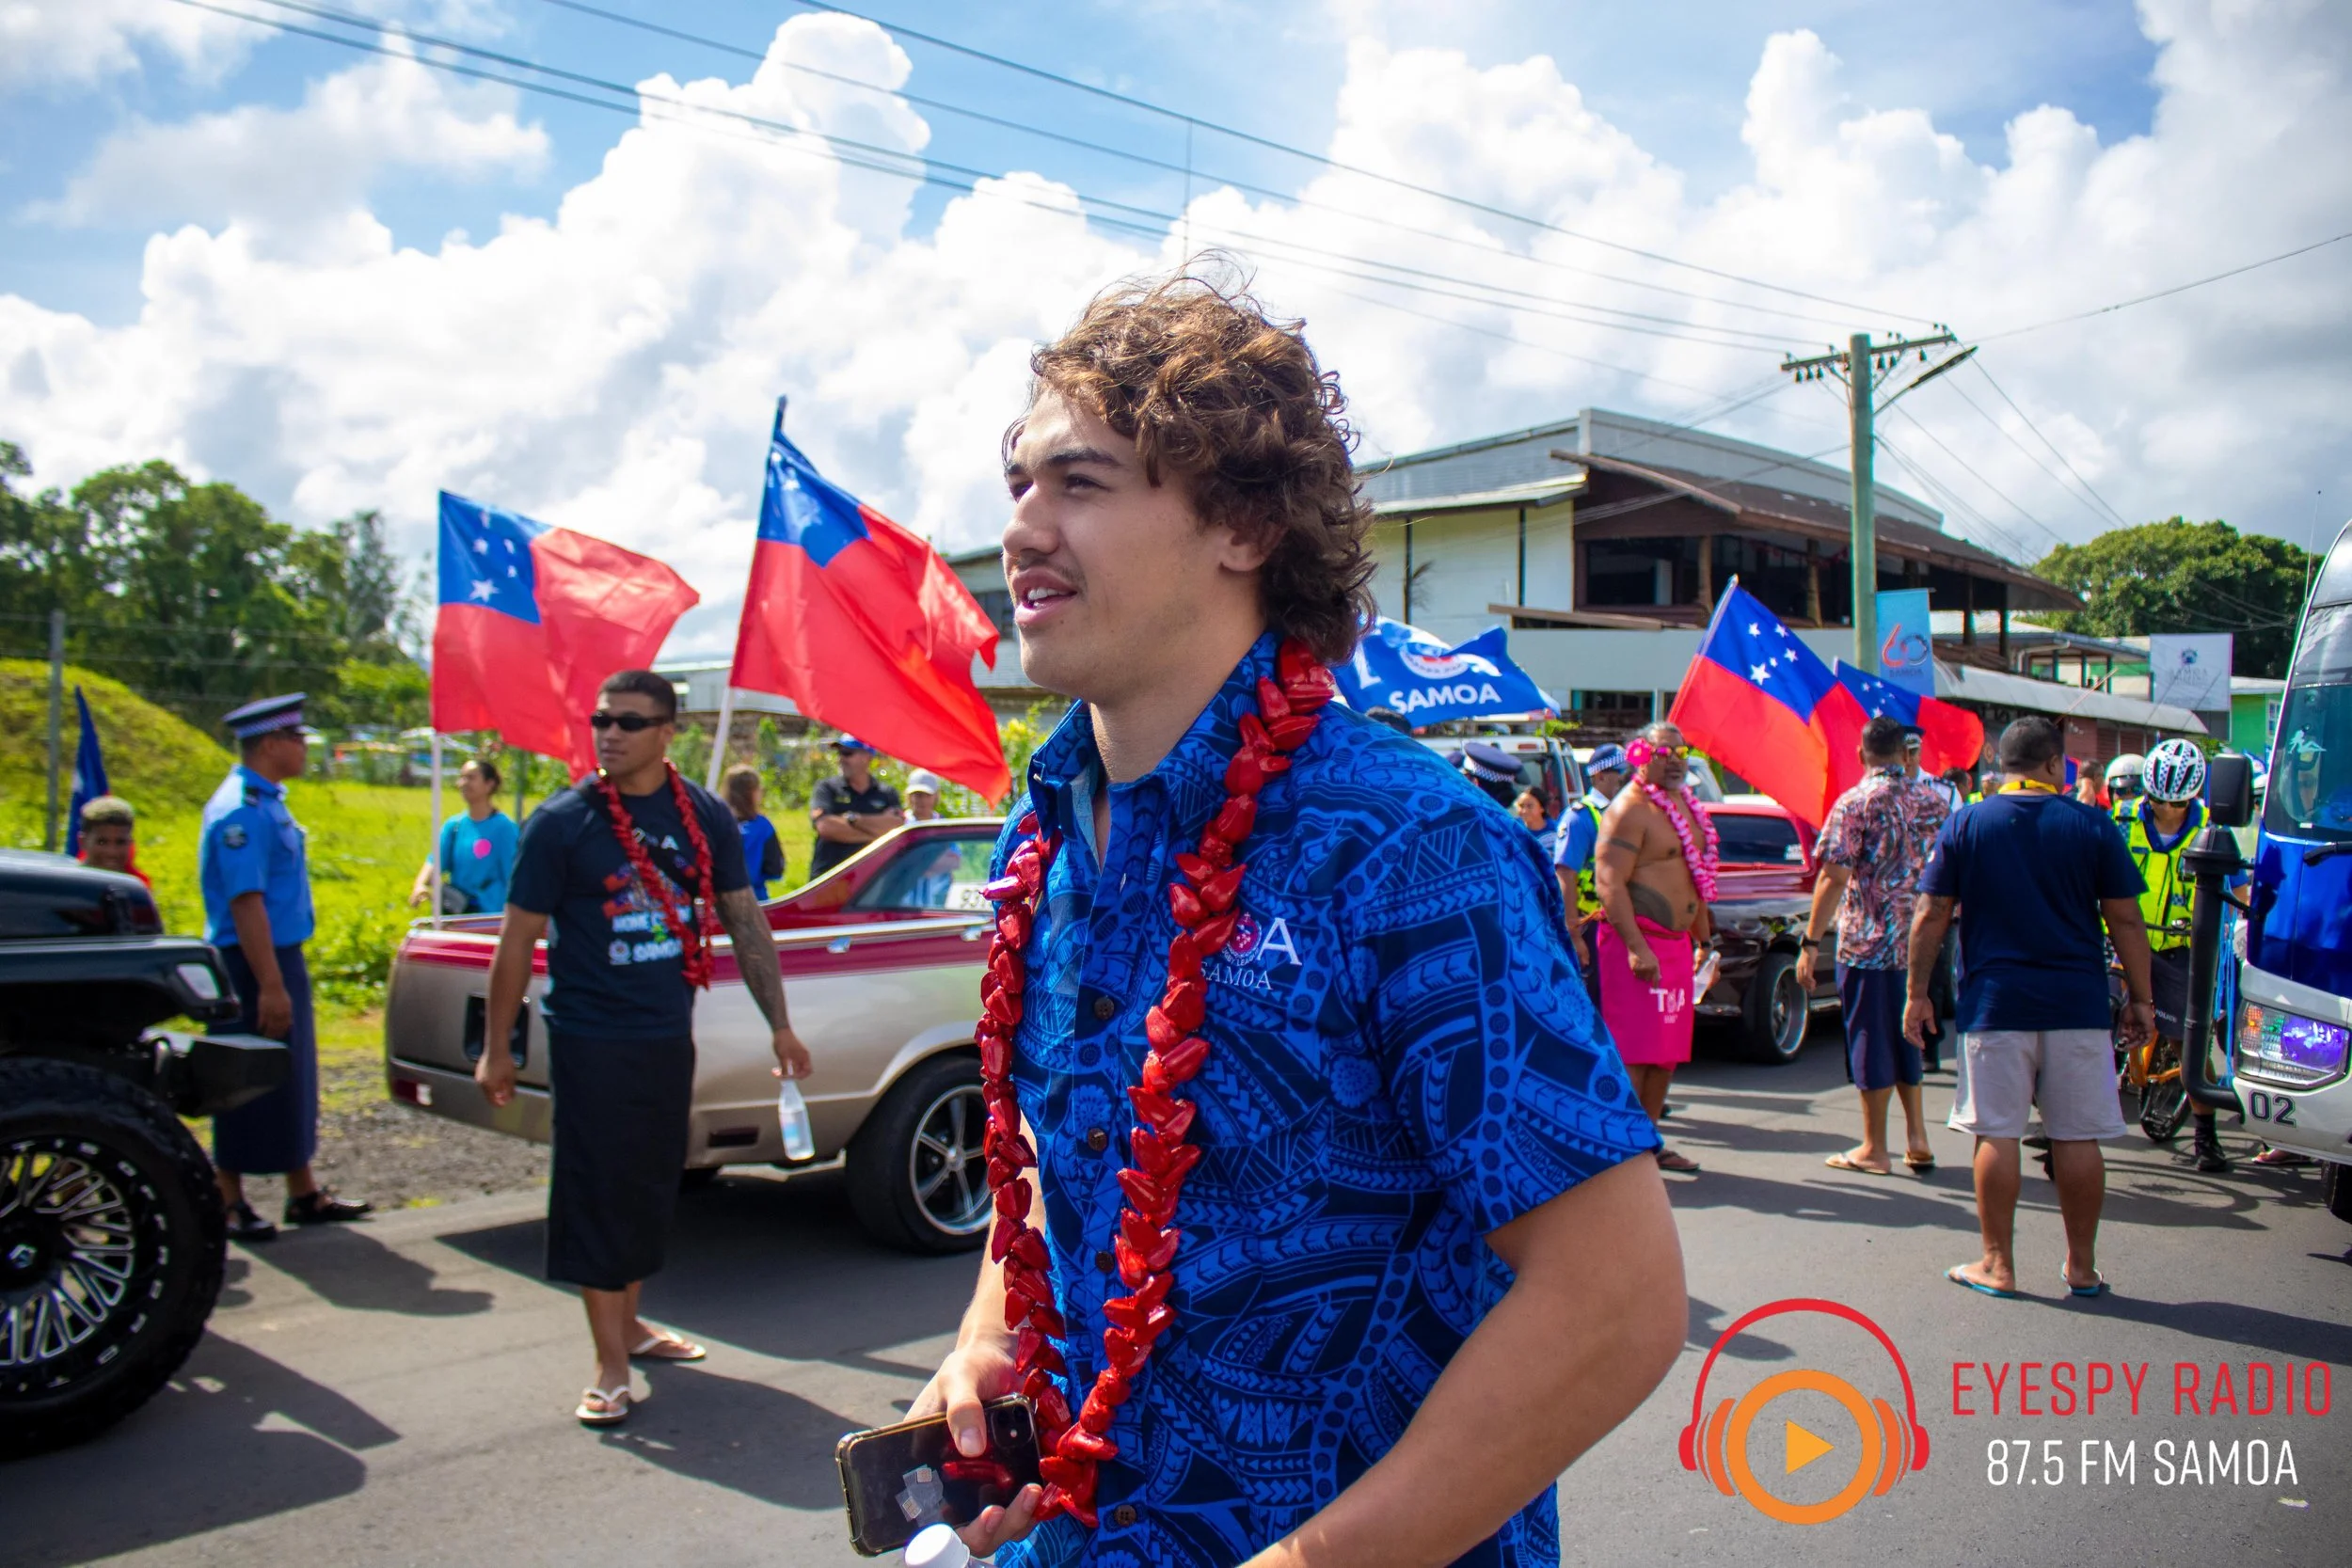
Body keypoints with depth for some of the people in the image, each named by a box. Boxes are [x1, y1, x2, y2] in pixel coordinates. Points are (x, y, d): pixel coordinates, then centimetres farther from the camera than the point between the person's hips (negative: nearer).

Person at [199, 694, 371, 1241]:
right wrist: (270, 986, -26)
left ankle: (304, 1194, 24)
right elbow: (245, 903, -24)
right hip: (253, 964, -10)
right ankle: (229, 1201, 11)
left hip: (282, 956, 10)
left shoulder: (266, 802, 12)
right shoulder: (241, 810, -18)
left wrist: (285, 977, 19)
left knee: (293, 1081, 15)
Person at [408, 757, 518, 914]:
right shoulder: (453, 825, 5)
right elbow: (435, 860, -3)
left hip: (490, 915, -5)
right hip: (454, 911, 5)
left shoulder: (504, 826, -10)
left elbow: (512, 877, -9)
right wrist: (420, 884, -23)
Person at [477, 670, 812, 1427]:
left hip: (669, 1032, 4)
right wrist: (496, 1048, -5)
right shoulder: (562, 821, -10)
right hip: (591, 1038, -4)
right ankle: (610, 1367, 9)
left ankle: (628, 1321, 35)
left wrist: (779, 1024, 4)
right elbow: (518, 938, -6)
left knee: (652, 1187, 16)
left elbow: (745, 920, 6)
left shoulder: (705, 817, 0)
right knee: (598, 1194, 0)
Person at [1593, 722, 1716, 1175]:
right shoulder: (1628, 810, -12)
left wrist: (1704, 938, 22)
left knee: (1669, 1052, 12)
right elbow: (1610, 883, -20)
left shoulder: (1684, 805, 17)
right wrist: (1636, 947, -27)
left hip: (1677, 943, 9)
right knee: (1633, 1051, -9)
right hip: (1638, 942, -9)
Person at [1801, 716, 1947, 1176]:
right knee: (1906, 1039, 19)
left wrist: (1811, 943, -12)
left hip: (1867, 942, -6)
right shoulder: (1931, 803, 6)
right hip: (1917, 944, 6)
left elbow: (1834, 878, -16)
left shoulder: (1854, 803, -11)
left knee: (1871, 1043, 2)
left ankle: (1874, 1150, 9)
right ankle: (1916, 1138, 20)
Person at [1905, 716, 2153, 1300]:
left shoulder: (1965, 825, 1)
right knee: (2077, 1137, 8)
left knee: (1996, 1135, 4)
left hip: (1994, 1005, -1)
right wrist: (2140, 999, 10)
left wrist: (1917, 992, 7)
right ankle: (2082, 1266, 17)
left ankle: (1997, 1265, 8)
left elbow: (1930, 916, 0)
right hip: (2078, 1005, 1)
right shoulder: (2093, 825, 0)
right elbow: (2125, 921, 2)